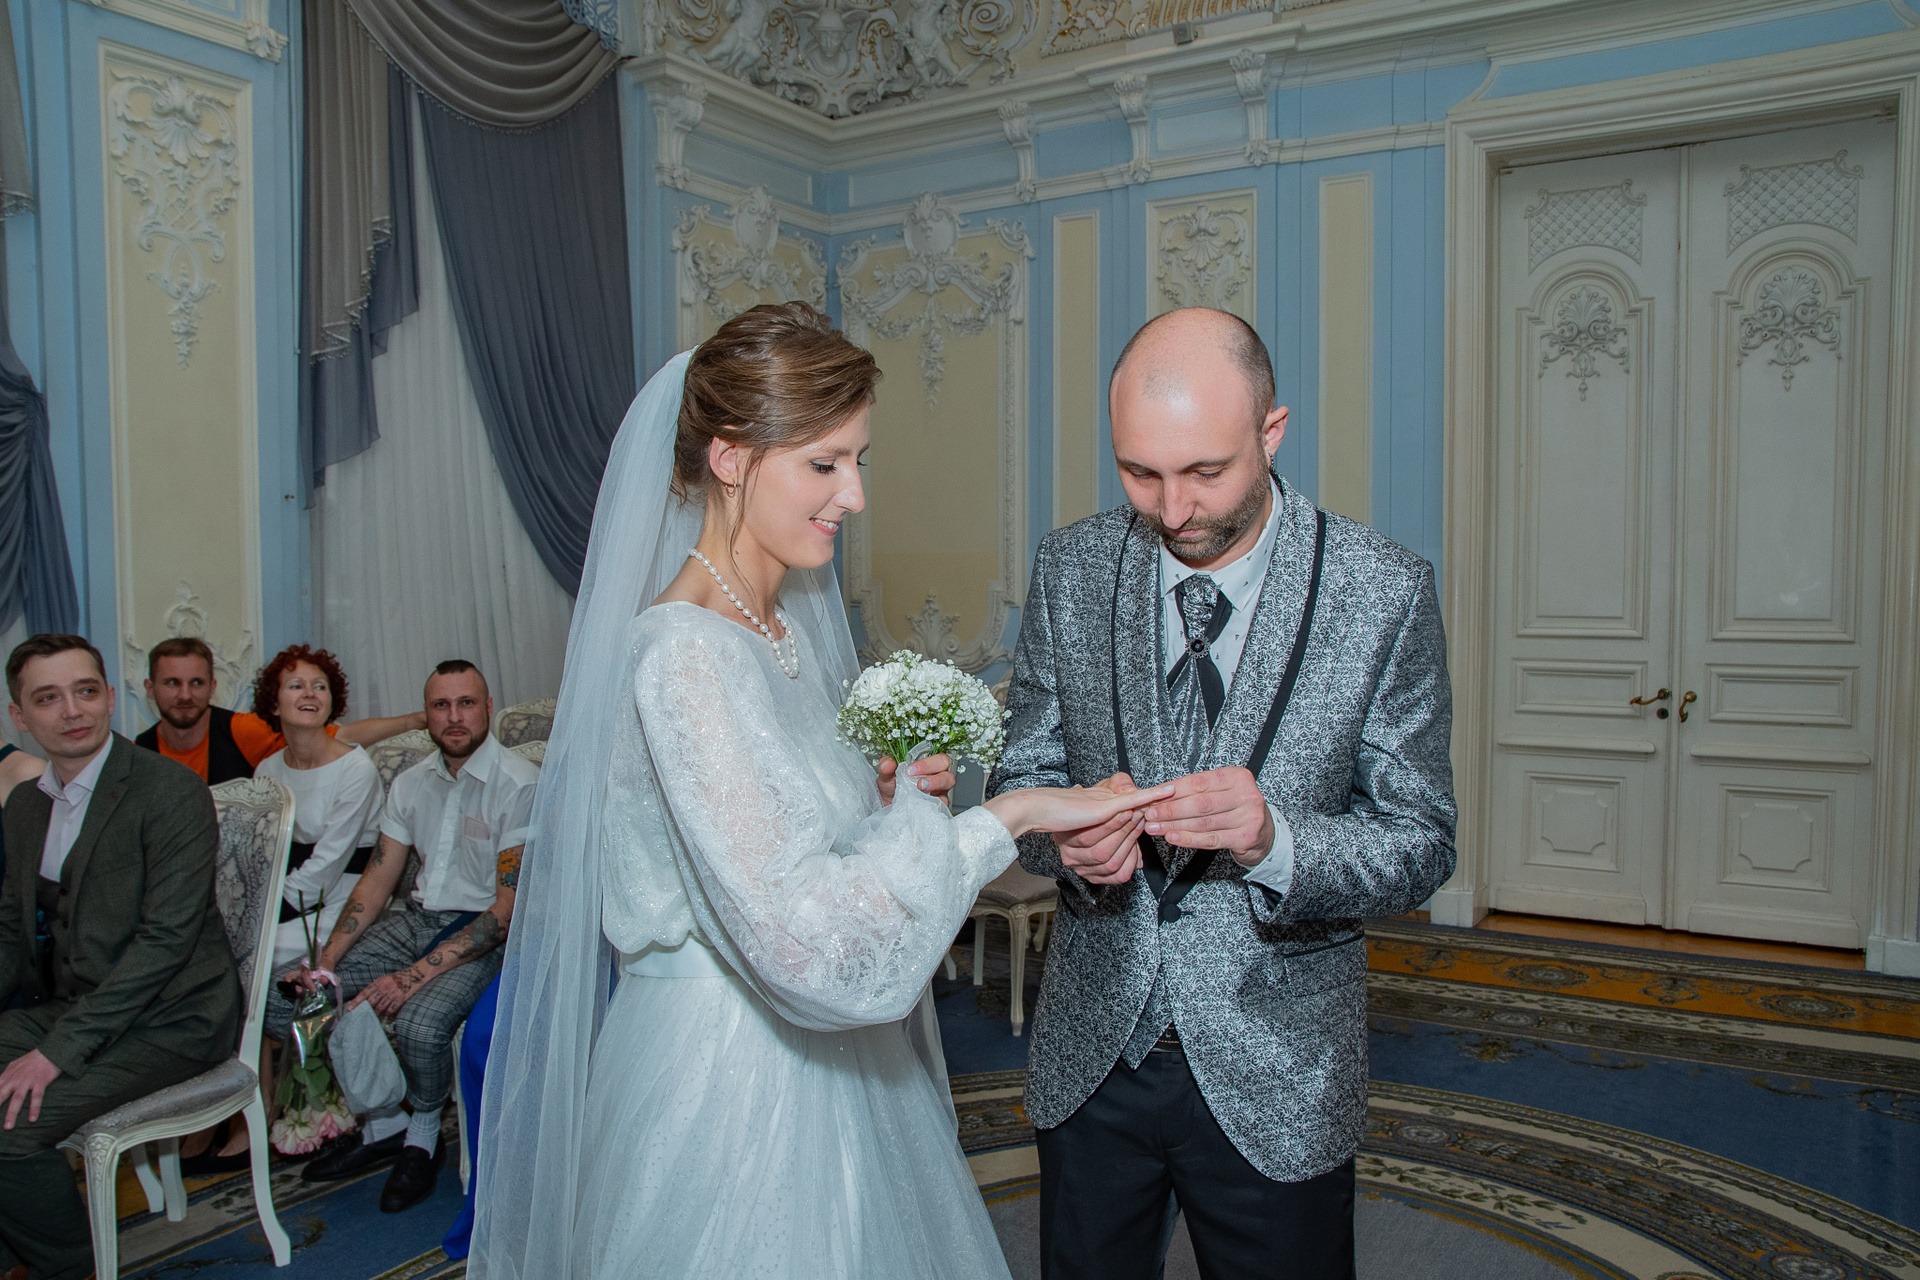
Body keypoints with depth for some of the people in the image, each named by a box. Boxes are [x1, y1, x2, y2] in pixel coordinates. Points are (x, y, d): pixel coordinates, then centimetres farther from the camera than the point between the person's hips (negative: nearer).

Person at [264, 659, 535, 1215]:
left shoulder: (519, 784, -15)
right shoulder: (411, 784, 8)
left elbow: (507, 909, -19)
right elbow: (375, 882, 10)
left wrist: (416, 974, -23)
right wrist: (325, 962, -5)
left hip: (483, 933, -7)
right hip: (417, 918, 7)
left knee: (419, 1023, -34)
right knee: (286, 997, -6)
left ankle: (423, 1134, 2)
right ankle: (383, 1124, 11)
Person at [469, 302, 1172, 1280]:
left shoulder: (786, 619, 3)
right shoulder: (682, 652, -24)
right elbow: (802, 937, -31)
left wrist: (882, 793, -2)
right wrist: (1010, 815, -26)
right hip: (726, 1082, -8)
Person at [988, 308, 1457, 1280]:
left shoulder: (1385, 593, -14)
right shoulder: (1070, 569, -6)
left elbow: (1421, 842, -10)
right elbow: (1022, 773, 1)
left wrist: (1273, 840, -30)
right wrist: (1068, 834, -22)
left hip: (1277, 1072, -2)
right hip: (1089, 1054, 3)